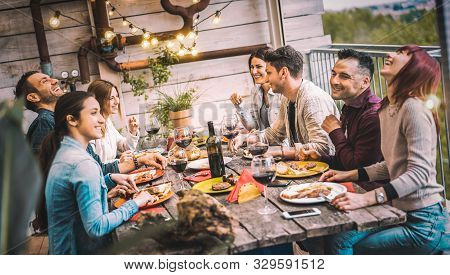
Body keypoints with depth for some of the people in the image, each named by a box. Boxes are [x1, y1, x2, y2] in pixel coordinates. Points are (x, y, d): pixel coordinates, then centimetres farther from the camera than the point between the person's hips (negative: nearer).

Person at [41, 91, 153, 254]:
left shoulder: (62, 151, 4)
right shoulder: (83, 164, -26)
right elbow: (95, 227, -26)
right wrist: (134, 204, -16)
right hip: (82, 250, -9)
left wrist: (110, 178, 7)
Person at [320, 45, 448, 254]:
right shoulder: (387, 109, 10)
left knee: (341, 244, -9)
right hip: (401, 211, 7)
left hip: (422, 221, -7)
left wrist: (366, 198, -32)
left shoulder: (414, 109, -18)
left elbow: (419, 172, -25)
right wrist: (348, 175, 8)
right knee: (339, 239, -6)